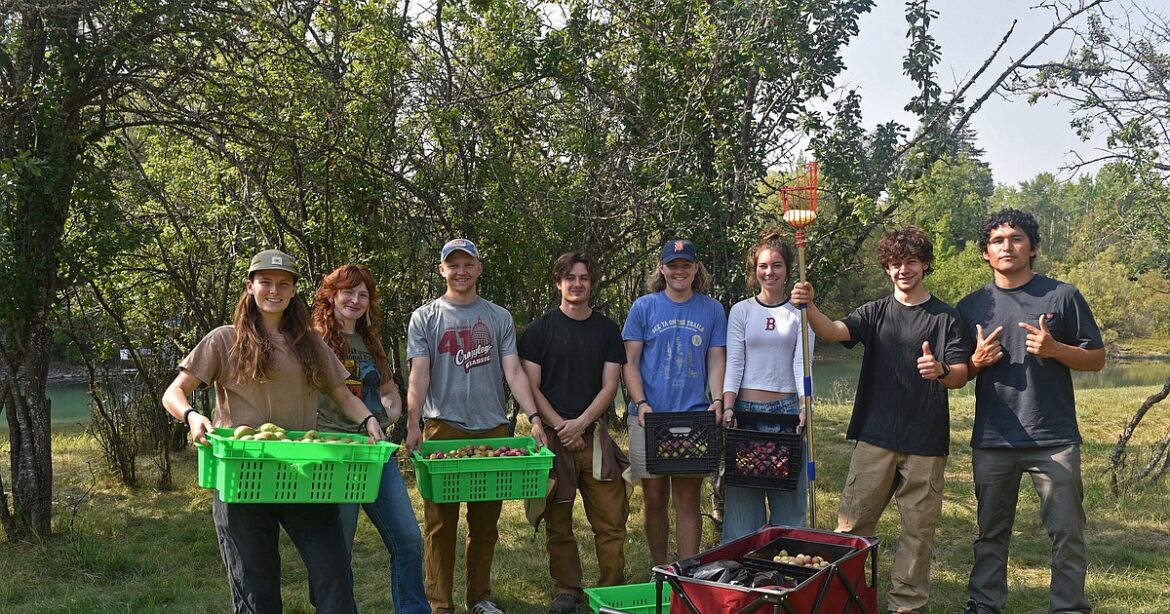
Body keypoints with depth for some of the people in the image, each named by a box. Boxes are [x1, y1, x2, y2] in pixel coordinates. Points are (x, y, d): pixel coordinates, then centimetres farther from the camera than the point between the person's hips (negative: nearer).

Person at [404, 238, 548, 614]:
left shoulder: (499, 318, 12)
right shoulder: (425, 318, 6)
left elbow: (514, 373, 5)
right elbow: (418, 377, -3)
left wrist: (533, 417, -8)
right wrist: (412, 425, -15)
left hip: (493, 429, 2)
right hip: (443, 428, -2)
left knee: (485, 522, 9)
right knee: (441, 522, 0)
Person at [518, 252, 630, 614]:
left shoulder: (607, 329, 10)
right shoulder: (540, 329, 5)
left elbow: (609, 386, 4)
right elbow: (532, 387, 1)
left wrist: (580, 424, -8)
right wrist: (560, 425, -10)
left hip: (595, 434, 1)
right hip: (552, 435, -1)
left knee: (611, 519, -2)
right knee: (558, 522, 4)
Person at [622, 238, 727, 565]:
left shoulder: (712, 309, 9)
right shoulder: (644, 307, 5)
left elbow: (716, 360, 9)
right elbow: (629, 361, 2)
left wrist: (717, 400, -8)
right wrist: (641, 403, -10)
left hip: (695, 415, 0)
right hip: (649, 416, 0)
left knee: (688, 500, 2)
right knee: (654, 499, 8)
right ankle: (659, 571, 22)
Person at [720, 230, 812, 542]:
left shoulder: (800, 312, 5)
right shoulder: (741, 311, 5)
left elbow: (802, 363, -3)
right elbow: (734, 364, 1)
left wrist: (805, 408, -16)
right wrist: (727, 408, -11)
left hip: (787, 409, 0)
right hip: (746, 408, 0)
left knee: (789, 491, 4)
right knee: (743, 493, 3)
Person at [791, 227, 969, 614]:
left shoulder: (946, 317, 5)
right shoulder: (875, 312, 9)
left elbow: (961, 375, -1)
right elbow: (834, 331, -10)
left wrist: (941, 371, -25)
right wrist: (809, 308, -31)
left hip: (926, 440, -1)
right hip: (875, 436, 1)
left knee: (919, 527, 5)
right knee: (852, 523, 0)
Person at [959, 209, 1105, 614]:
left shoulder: (1063, 297, 0)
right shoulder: (971, 306, 7)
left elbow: (1097, 359, 3)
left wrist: (1054, 349, -15)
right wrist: (977, 361, -9)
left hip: (1054, 440, -2)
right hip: (992, 441, 2)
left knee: (1067, 534, 1)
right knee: (991, 533, 12)